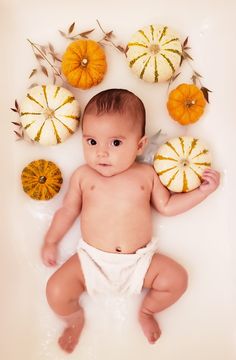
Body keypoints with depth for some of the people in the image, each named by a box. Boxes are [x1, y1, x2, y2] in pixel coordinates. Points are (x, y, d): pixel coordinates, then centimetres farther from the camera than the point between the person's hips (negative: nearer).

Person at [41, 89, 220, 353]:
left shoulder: (146, 174, 1)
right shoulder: (83, 176, 0)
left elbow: (167, 206, 7)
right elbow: (68, 210, 9)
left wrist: (202, 190, 2)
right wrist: (51, 241, 9)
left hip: (139, 260, 1)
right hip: (91, 260, 0)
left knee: (177, 279, -13)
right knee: (56, 292, -16)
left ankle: (146, 311, 20)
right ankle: (75, 320, 22)